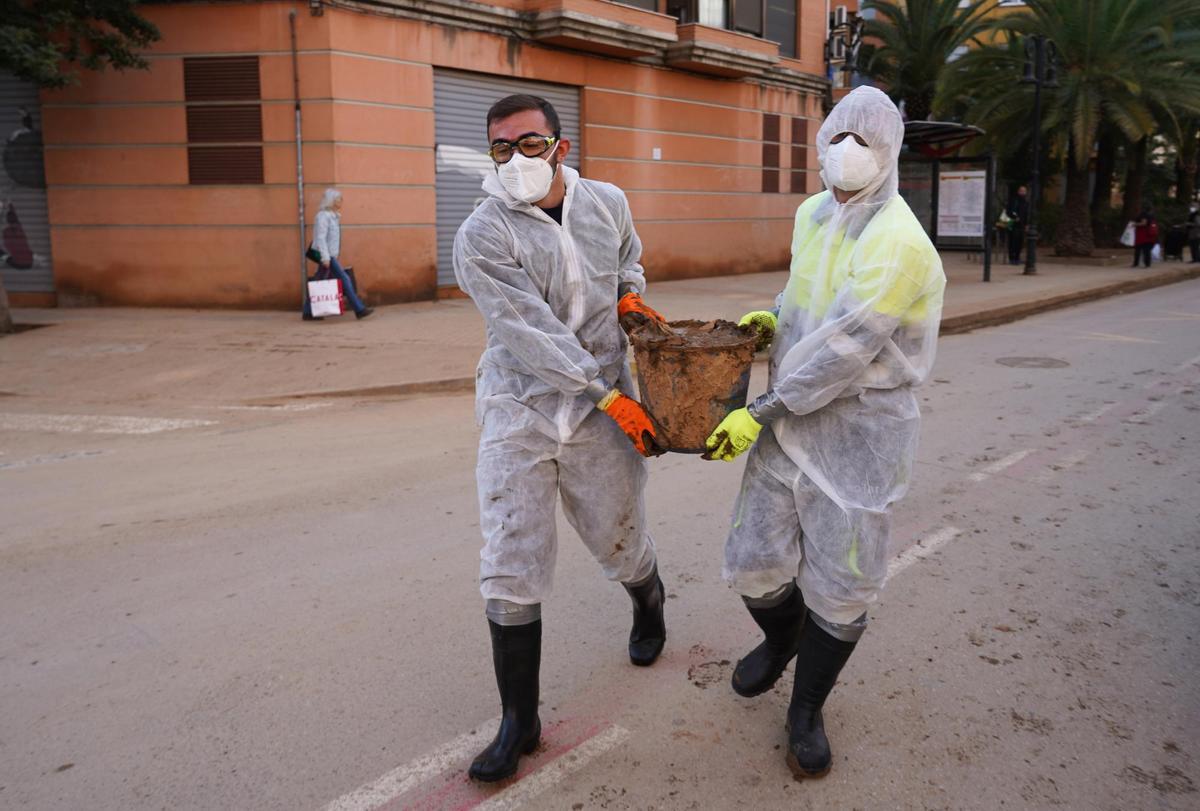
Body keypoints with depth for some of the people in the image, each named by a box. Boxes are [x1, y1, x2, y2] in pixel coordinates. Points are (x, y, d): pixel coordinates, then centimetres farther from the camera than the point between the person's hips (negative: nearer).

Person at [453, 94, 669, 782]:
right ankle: (520, 720, 14)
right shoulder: (482, 238, -12)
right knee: (511, 571, -2)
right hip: (519, 414, -2)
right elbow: (531, 333, -18)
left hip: (600, 415, 3)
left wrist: (629, 293, 4)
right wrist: (610, 396, -19)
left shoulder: (607, 203, 2)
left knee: (621, 544, 15)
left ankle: (650, 604, 53)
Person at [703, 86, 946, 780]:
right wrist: (774, 318, 5)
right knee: (754, 564, 8)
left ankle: (807, 712, 27)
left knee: (839, 587, 4)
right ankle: (782, 639, 43)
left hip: (862, 427, -6)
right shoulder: (812, 215, 7)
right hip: (791, 417, 6)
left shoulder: (899, 243, -18)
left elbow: (841, 348, -23)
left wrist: (760, 411, -20)